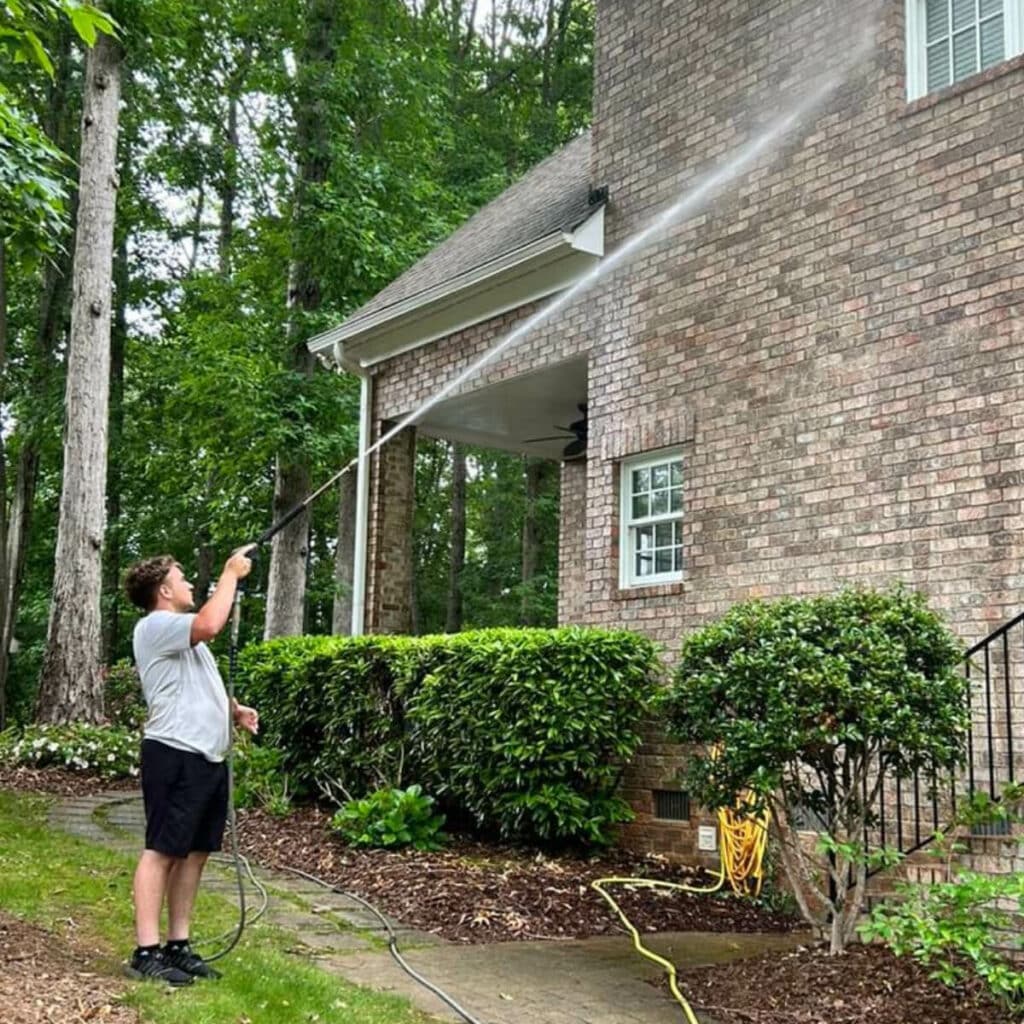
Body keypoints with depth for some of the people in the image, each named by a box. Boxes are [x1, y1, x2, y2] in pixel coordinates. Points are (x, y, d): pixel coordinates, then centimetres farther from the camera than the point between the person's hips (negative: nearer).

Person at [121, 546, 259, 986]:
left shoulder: (182, 635, 24)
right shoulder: (155, 626, -8)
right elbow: (210, 624, -26)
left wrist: (234, 709, 15)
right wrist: (231, 574, -14)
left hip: (208, 756, 10)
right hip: (175, 755, -10)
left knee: (195, 852, 10)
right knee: (162, 851, -7)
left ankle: (177, 946, 16)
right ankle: (146, 953, -4)